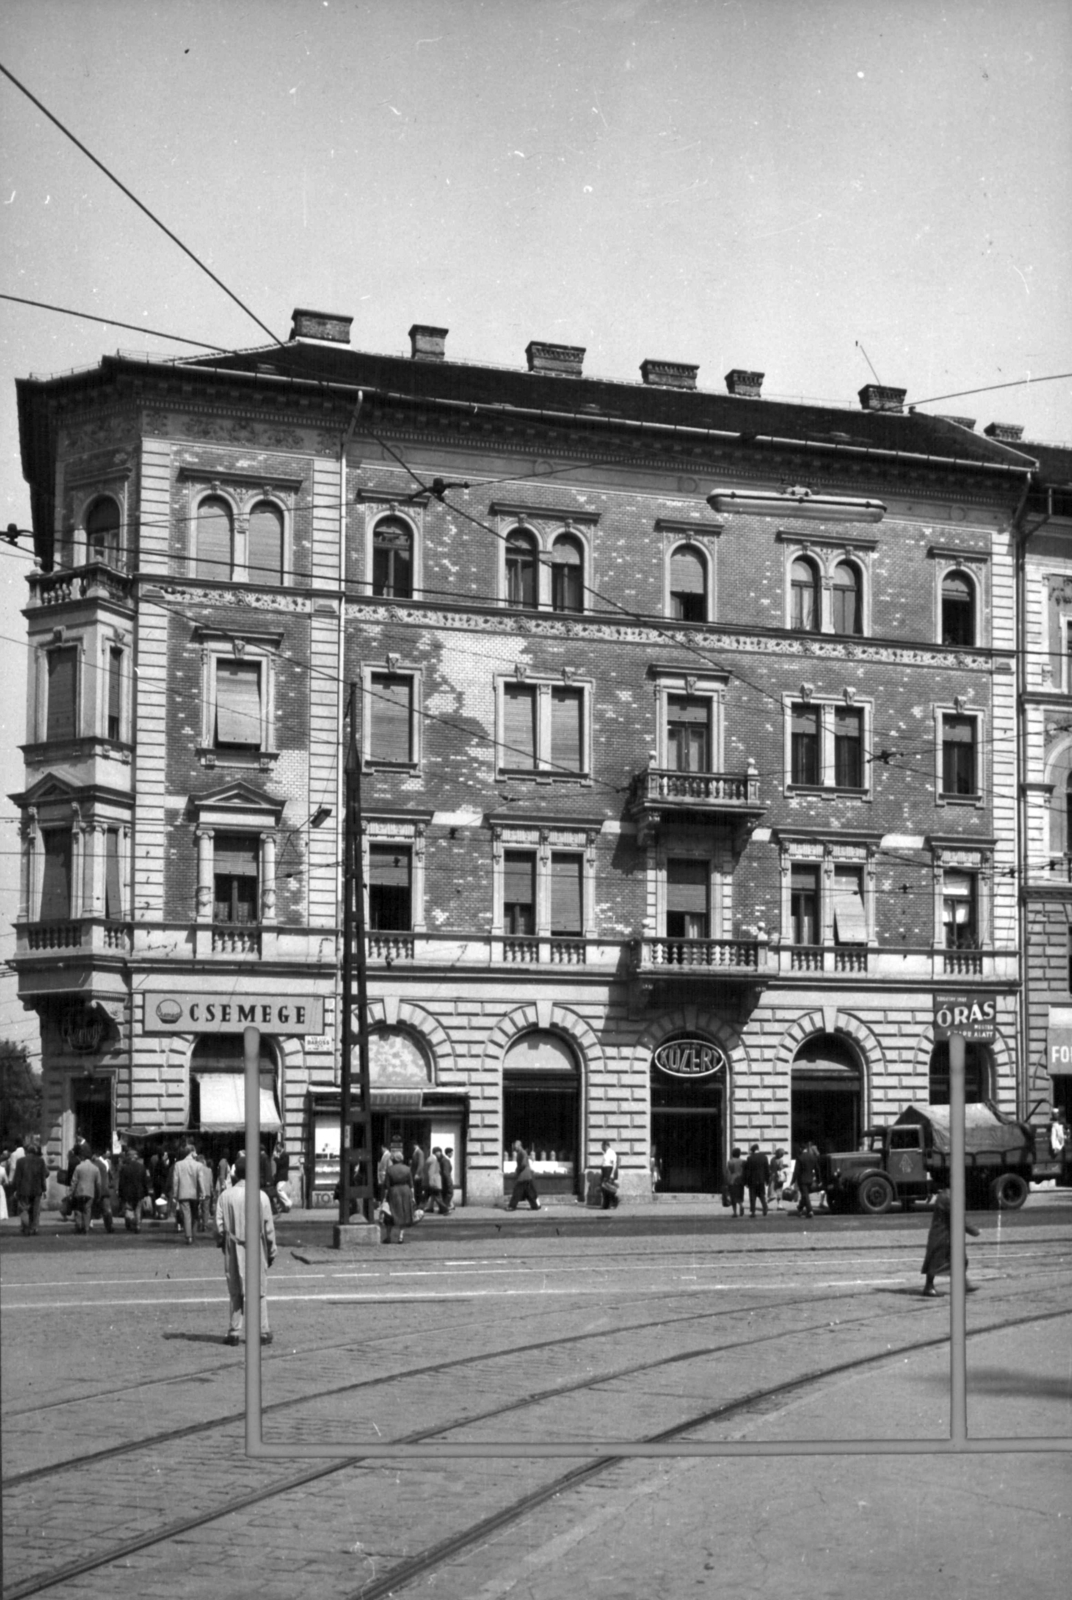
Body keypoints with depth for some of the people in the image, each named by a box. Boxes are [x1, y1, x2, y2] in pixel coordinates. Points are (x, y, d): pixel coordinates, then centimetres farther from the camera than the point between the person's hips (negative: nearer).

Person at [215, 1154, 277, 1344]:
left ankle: (234, 1332, 6)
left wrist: (221, 1243, 13)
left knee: (236, 1292, 9)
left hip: (233, 1249, 1)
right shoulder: (261, 1196, -7)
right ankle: (263, 1332, 7)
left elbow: (219, 1226, -4)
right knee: (259, 1291, 8)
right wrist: (272, 1251, 7)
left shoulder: (225, 1196, -5)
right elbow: (269, 1227, -3)